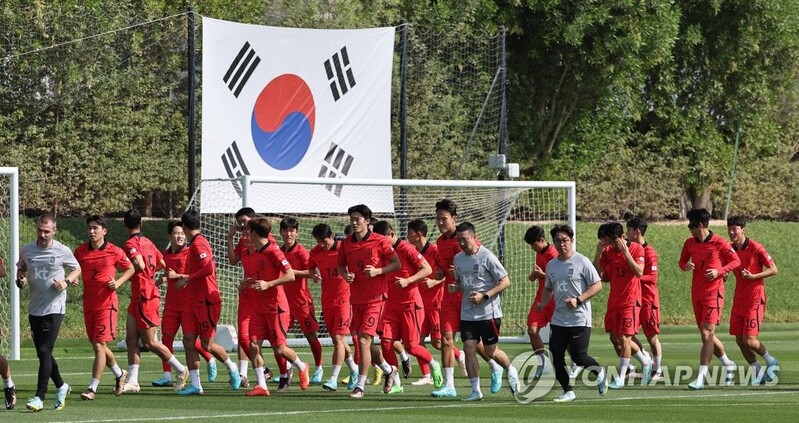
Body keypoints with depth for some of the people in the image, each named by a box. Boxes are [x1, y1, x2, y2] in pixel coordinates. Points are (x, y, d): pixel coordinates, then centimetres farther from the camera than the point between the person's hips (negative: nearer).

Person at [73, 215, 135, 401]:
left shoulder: (115, 252, -5)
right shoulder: (80, 251, 3)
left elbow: (130, 269, 8)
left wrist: (118, 283, -7)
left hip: (107, 303, -5)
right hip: (89, 304, 5)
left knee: (100, 345, -11)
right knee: (97, 346, 13)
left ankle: (92, 388, -9)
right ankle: (119, 374, 38)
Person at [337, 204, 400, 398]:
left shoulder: (380, 241, -8)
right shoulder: (346, 243, 6)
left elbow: (396, 264, -3)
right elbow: (341, 265, 18)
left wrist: (378, 271, -18)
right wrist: (346, 275, -4)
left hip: (374, 297, -6)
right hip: (356, 298, 6)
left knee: (364, 340, -13)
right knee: (365, 342, 14)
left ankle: (360, 386, -9)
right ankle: (389, 370, 39)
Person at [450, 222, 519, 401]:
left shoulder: (487, 257, -11)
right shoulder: (458, 258, 8)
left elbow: (505, 281, -10)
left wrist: (484, 296, -18)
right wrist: (454, 287, -1)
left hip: (489, 311, -5)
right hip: (467, 312, 5)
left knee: (490, 351, 2)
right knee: (469, 348, -6)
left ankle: (511, 371, 32)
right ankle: (476, 390, -1)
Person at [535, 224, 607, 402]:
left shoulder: (582, 262, -7)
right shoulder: (551, 265, 11)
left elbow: (597, 285, -8)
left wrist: (578, 300, -18)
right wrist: (542, 303, 5)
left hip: (579, 319, -6)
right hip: (558, 319, 6)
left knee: (579, 357, -8)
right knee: (556, 357, -3)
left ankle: (599, 373, 22)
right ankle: (568, 392, 9)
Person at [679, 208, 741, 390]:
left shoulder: (719, 243, -10)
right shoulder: (690, 243, 6)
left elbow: (736, 261, -3)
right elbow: (682, 260, 19)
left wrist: (719, 271, -18)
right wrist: (685, 266, -5)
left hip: (713, 293, -7)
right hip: (696, 294, 7)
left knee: (706, 335, -13)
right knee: (707, 335, 13)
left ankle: (701, 378, -15)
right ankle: (728, 364, 34)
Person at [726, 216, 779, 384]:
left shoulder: (755, 248, -11)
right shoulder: (730, 249, 5)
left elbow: (773, 270, -9)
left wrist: (753, 276, -19)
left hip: (755, 300, -6)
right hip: (739, 300, 6)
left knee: (749, 340, -12)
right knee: (739, 340, 4)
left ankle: (770, 361, 16)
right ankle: (758, 373, 20)